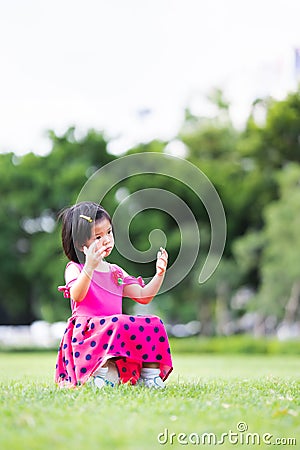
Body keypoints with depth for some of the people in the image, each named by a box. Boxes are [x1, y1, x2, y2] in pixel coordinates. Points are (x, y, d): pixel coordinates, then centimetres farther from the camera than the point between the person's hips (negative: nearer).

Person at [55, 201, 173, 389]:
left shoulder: (115, 272, 22)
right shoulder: (74, 268, 2)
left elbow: (143, 296, 20)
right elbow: (77, 296, -19)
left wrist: (159, 274, 6)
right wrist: (89, 267, -33)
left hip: (117, 333, 6)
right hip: (89, 334, -6)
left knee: (154, 323, -14)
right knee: (117, 324, -35)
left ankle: (149, 373, -16)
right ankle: (102, 372, -27)